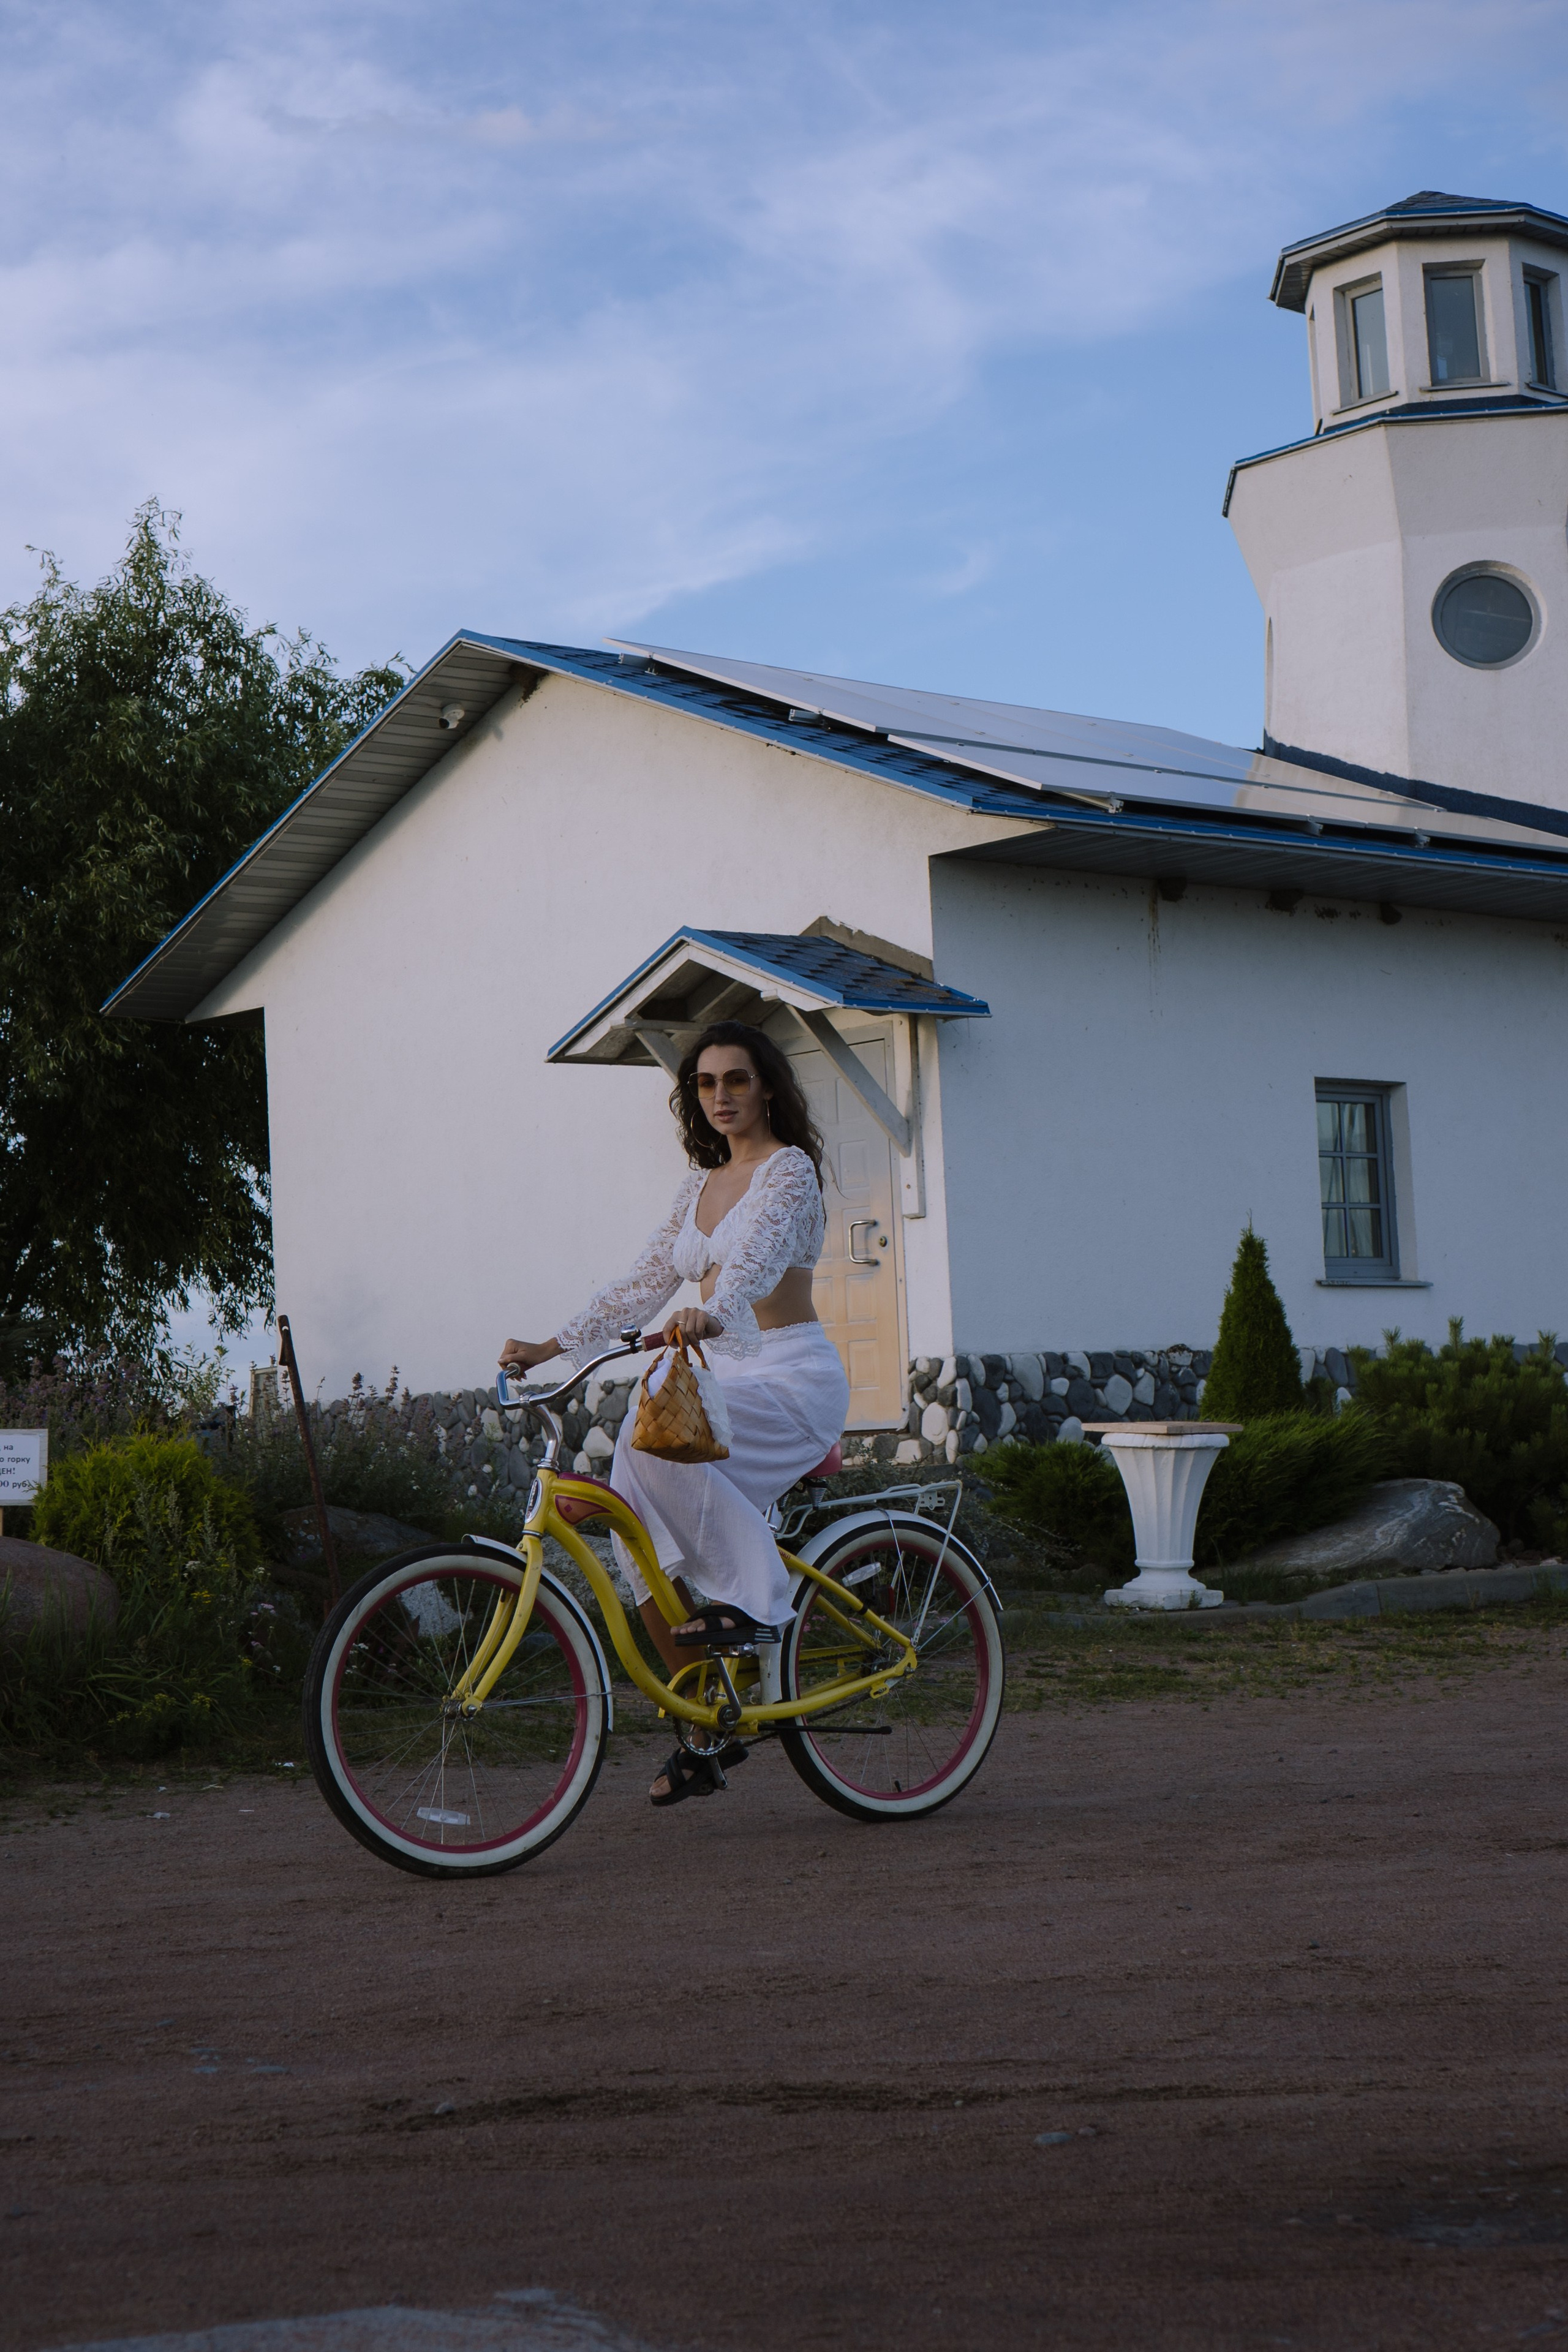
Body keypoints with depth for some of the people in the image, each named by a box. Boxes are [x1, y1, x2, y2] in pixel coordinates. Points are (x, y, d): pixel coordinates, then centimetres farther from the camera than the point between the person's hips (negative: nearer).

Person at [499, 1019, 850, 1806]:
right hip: (723, 1377, 8)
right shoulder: (700, 1186, 17)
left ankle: (751, 1592, -18)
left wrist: (709, 1314, -46)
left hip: (792, 1378, -8)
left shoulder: (789, 1169, -6)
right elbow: (644, 1282, 16)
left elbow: (757, 1257, -26)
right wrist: (554, 1345, 7)